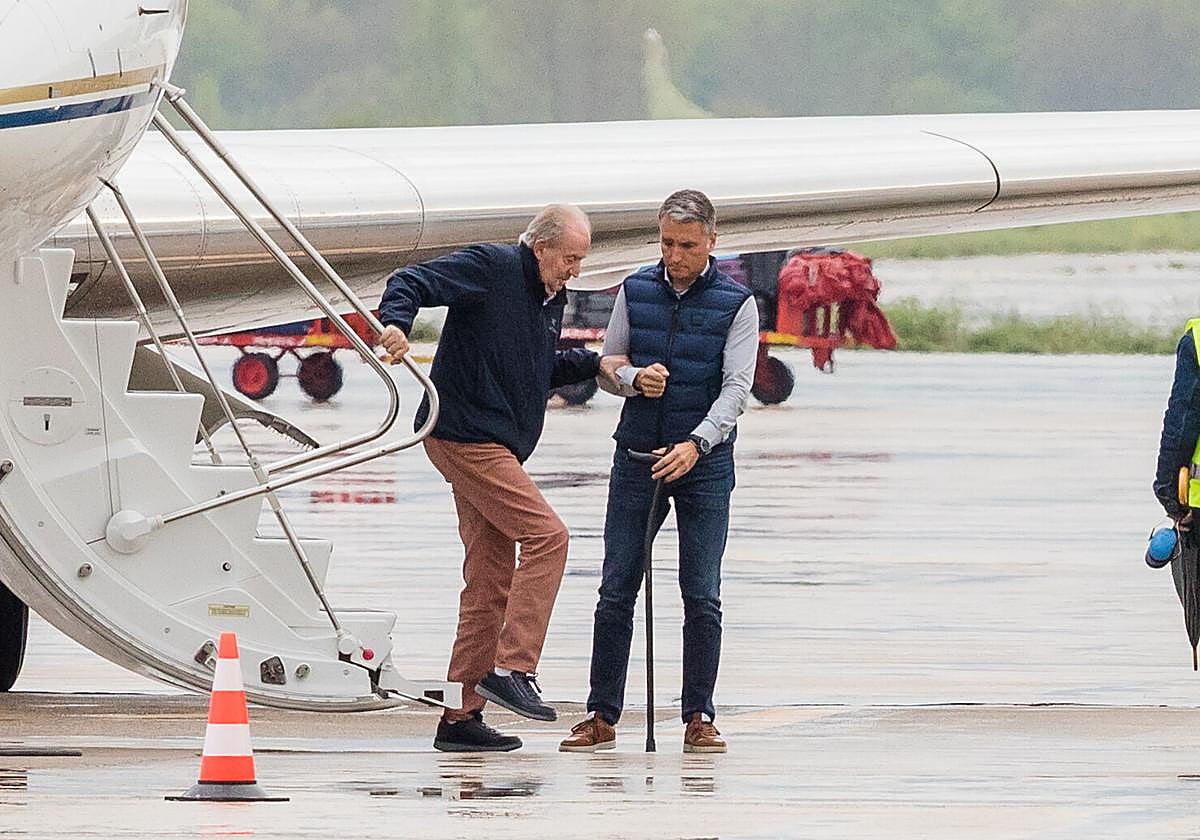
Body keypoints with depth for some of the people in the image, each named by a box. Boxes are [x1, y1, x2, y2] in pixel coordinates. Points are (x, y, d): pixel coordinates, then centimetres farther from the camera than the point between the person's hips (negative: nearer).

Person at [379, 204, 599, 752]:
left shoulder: (551, 299, 18)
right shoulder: (491, 269, -10)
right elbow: (413, 281, -17)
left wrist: (595, 364, 18)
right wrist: (395, 320, -36)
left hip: (497, 447, 10)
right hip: (466, 435, -10)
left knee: (491, 583, 7)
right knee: (546, 536, -18)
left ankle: (462, 718, 9)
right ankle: (512, 668, -18)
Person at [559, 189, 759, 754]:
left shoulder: (737, 304, -3)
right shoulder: (635, 291, 5)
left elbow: (737, 386, -11)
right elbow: (608, 364, 10)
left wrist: (696, 444, -25)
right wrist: (634, 377, -14)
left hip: (704, 461, -2)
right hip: (637, 455, 2)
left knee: (702, 597, -3)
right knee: (616, 590, 0)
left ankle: (699, 718, 3)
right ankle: (602, 717, 4)